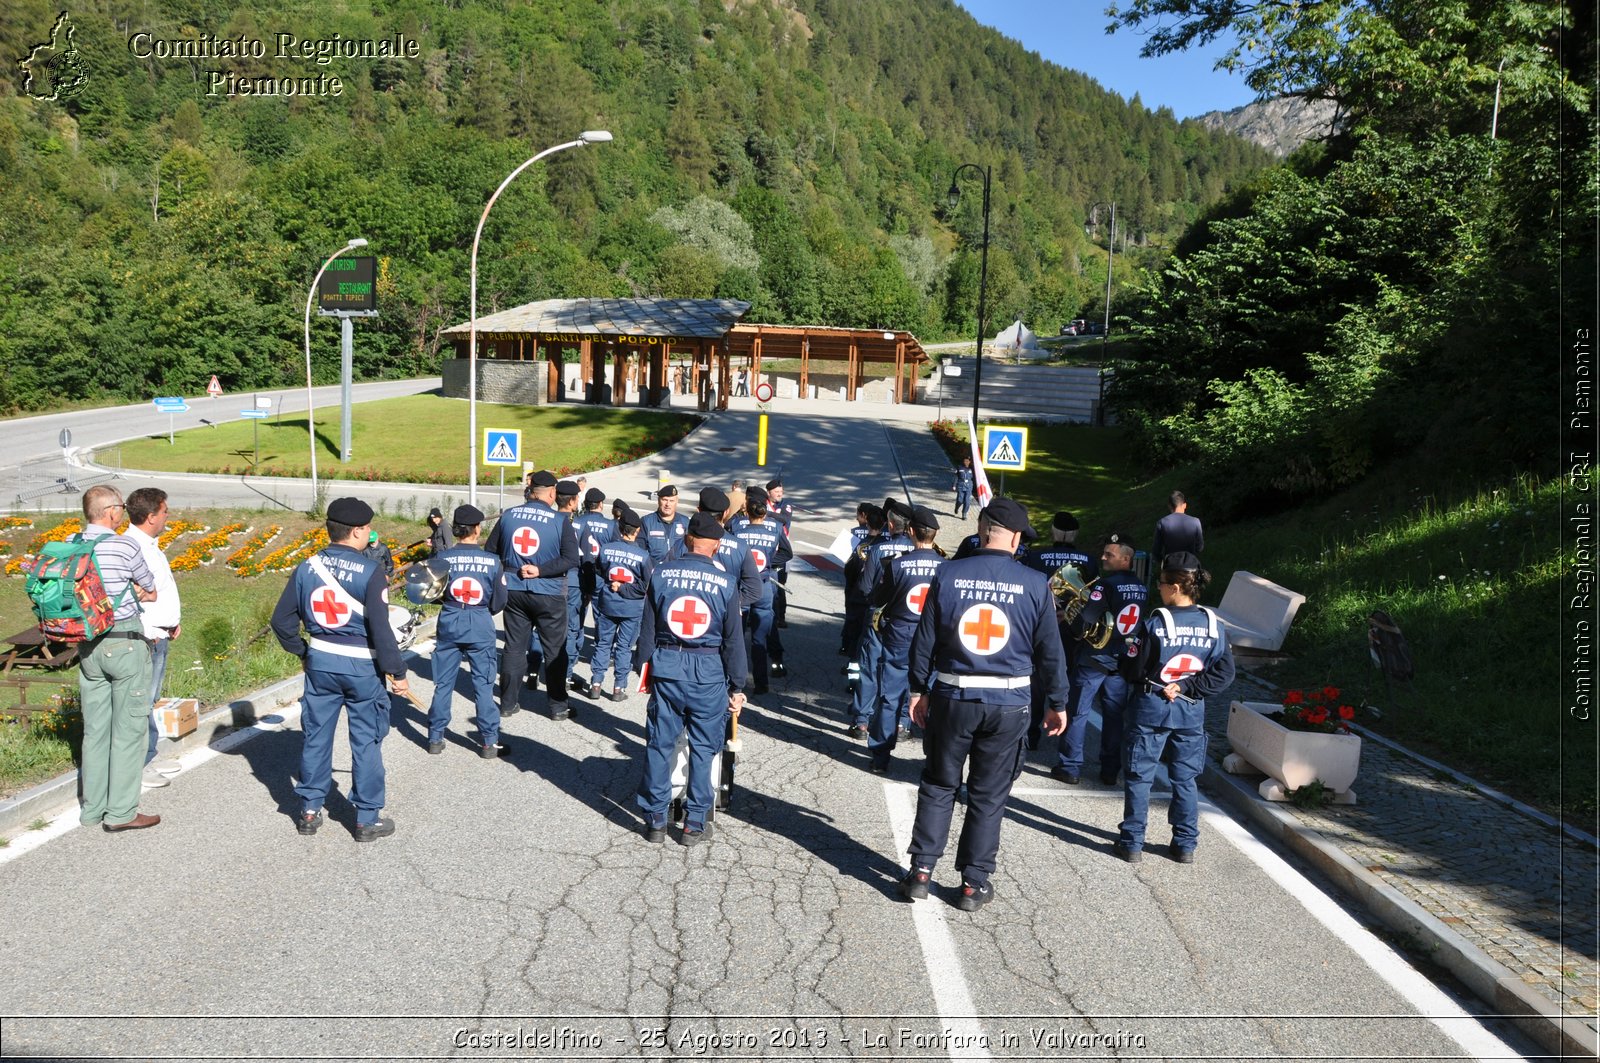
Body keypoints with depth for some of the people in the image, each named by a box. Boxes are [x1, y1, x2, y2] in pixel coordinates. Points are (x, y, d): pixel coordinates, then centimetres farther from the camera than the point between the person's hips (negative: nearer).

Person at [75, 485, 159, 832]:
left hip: (87, 644, 6)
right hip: (124, 641, -6)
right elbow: (151, 588, 0)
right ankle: (121, 811, 6)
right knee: (129, 727, 2)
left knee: (95, 727, 15)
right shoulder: (125, 546, -14)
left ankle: (92, 808, 24)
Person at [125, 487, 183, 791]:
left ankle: (148, 757, 29)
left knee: (150, 701, 18)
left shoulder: (149, 544, 13)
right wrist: (148, 633, -21)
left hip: (159, 636, 10)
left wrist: (173, 620, 16)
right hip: (145, 639, -10)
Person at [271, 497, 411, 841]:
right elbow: (381, 629, -18)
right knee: (366, 741, 7)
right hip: (362, 666, -4)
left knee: (316, 736, 17)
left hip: (320, 662, 5)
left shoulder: (306, 568, -1)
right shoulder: (370, 571, -17)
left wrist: (302, 652, 20)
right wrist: (397, 672, -9)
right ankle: (367, 819, 15)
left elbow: (282, 621, 4)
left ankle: (309, 811, 27)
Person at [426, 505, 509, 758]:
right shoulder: (492, 561, -9)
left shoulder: (443, 558, -7)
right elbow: (499, 601, -4)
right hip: (481, 628, -1)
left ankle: (435, 738, 19)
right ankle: (489, 742, 10)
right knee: (483, 685, 6)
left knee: (443, 683, 12)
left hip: (449, 624, 1)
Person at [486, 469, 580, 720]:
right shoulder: (559, 521, -11)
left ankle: (508, 703, 20)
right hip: (548, 594, -4)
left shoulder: (508, 515, 0)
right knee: (555, 651, 8)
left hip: (514, 591, 4)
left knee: (514, 648, 13)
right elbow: (571, 559, -17)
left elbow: (490, 551, 6)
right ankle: (558, 706, 14)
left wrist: (507, 569, 14)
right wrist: (541, 571, -14)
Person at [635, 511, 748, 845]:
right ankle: (695, 823, 15)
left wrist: (645, 671, 14)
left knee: (659, 745, 11)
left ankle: (655, 820, 18)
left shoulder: (661, 575, -2)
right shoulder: (725, 583, -6)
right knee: (703, 748, 9)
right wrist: (737, 686, 6)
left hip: (665, 668, 2)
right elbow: (733, 641, -2)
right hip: (709, 673, -1)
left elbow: (647, 630, 4)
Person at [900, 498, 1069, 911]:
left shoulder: (948, 575, -5)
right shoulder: (1035, 584, -7)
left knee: (938, 785, 16)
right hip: (1009, 705, 0)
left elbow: (924, 640, 0)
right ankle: (974, 884, 20)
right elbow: (1050, 650, 0)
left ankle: (921, 870, 18)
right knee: (988, 795, 12)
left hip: (952, 698, 1)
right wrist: (1056, 703, 11)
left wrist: (919, 690, 12)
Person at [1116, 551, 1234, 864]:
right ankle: (1185, 845, 21)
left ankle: (1132, 843, 11)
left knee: (1139, 777, 7)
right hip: (1191, 712, 4)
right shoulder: (1214, 625, -3)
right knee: (1185, 779, 15)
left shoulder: (1155, 622, -16)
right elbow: (1224, 673, -4)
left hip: (1150, 709, -4)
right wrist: (1187, 689, -6)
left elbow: (1134, 669, -10)